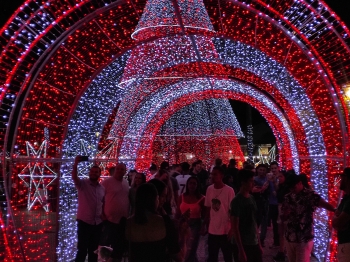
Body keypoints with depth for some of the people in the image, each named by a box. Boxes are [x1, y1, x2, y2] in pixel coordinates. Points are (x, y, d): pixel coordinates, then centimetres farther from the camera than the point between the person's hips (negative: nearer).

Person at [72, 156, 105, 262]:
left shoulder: (102, 188, 10)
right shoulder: (82, 184, -5)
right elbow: (74, 177, -24)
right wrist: (76, 163, -37)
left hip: (98, 223, 5)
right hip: (84, 222, -5)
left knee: (94, 249, 14)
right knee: (82, 249, -3)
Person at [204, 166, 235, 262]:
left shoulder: (229, 190, -14)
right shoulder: (209, 189, 1)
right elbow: (208, 208, 8)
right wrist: (206, 225, 8)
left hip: (225, 231, -4)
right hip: (212, 230, 4)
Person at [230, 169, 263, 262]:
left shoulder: (251, 198, 7)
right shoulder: (237, 201, -14)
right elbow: (234, 227, -14)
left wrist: (258, 242, 13)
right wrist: (241, 250, -16)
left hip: (254, 244, 6)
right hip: (242, 245, -6)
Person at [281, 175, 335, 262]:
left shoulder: (310, 195, -10)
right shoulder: (288, 197, 5)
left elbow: (324, 204, -28)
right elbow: (283, 217, 10)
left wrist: (335, 211, -46)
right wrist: (285, 214, -12)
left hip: (304, 239, -5)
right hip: (289, 237, 5)